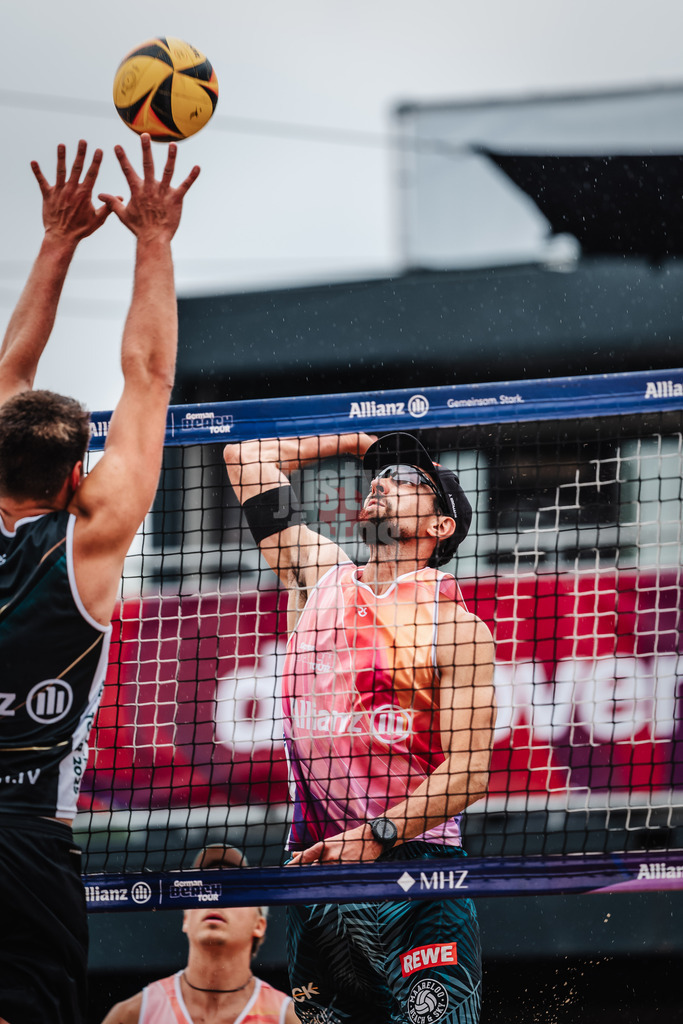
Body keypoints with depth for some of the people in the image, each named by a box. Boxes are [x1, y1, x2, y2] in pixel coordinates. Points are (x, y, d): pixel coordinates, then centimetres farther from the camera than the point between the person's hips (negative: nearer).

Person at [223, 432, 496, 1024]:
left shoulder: (457, 627, 1)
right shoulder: (320, 578, 15)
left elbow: (469, 771, -8)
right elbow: (247, 457, 22)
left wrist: (378, 835, -20)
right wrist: (362, 441, 26)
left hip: (414, 867, -4)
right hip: (316, 865, 4)